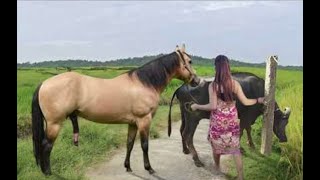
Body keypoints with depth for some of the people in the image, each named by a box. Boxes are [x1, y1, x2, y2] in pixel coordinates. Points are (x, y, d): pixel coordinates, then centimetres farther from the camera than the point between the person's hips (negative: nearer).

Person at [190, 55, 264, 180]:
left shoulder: (213, 85, -15)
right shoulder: (235, 84, -7)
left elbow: (213, 106, -17)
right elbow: (245, 102, -3)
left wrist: (197, 106, -5)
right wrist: (258, 100, 15)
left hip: (218, 121, -2)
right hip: (232, 120, 2)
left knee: (216, 146, 20)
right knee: (235, 148, 11)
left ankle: (217, 169, 40)